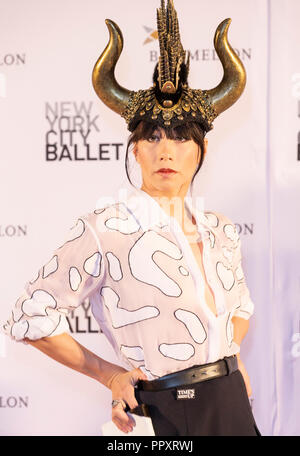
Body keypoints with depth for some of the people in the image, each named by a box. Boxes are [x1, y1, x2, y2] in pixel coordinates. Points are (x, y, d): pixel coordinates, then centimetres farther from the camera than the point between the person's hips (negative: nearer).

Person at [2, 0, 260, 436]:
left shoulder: (220, 231, 6)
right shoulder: (104, 230, -12)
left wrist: (229, 358, 7)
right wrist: (109, 374, -4)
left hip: (234, 406, 5)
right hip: (164, 416, -5)